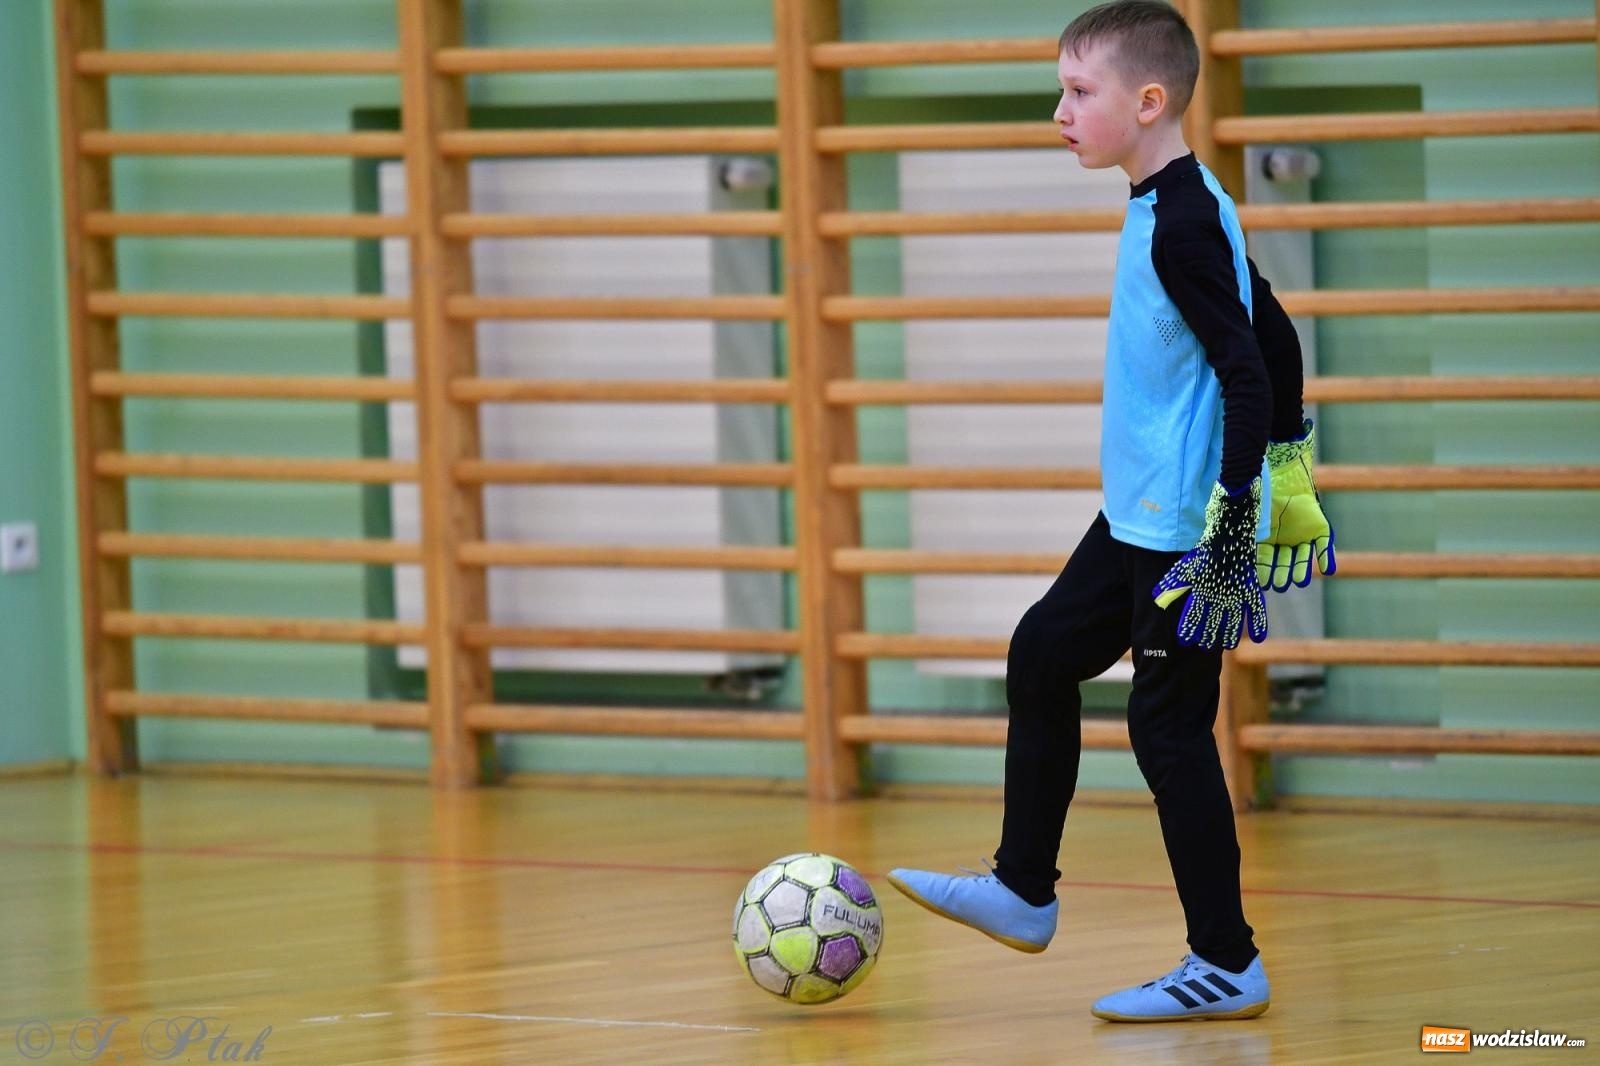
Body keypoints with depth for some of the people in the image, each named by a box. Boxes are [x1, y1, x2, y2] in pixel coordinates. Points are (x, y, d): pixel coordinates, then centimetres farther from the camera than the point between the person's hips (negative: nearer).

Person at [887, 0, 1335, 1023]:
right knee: (1042, 655, 18)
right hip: (1141, 516, 10)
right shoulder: (1190, 208, 10)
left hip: (1188, 531, -10)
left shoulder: (1180, 227, -20)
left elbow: (1247, 372, -24)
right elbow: (1274, 335, 18)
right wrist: (1289, 463, 25)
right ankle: (1024, 891, 29)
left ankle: (1228, 967, 4)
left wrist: (1233, 518, -26)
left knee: (1170, 727, -4)